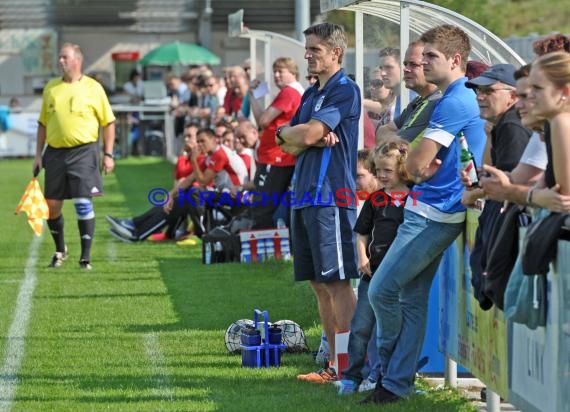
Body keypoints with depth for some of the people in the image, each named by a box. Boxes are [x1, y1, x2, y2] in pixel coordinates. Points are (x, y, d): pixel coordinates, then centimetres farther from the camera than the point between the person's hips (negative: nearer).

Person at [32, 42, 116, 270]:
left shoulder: (93, 88, -1)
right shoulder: (51, 88, 9)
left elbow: (109, 122, 2)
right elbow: (43, 123, 16)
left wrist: (108, 154, -4)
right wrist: (38, 154, 11)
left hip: (84, 151, -4)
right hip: (55, 151, 4)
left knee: (83, 203, -9)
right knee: (51, 205, 4)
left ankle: (85, 256, 0)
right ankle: (60, 250, 26)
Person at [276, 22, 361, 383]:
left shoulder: (345, 90, -8)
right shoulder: (311, 94, 20)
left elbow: (307, 134, -16)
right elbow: (290, 144, 14)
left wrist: (287, 132, 5)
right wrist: (311, 136, -7)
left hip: (331, 197, -9)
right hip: (306, 197, 9)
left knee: (337, 283, -9)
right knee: (320, 285, 10)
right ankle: (336, 364, 14)